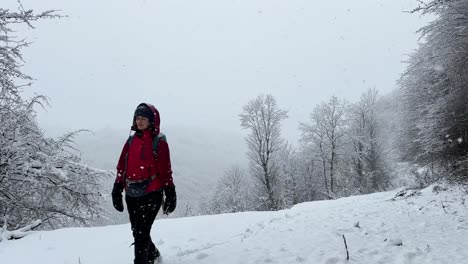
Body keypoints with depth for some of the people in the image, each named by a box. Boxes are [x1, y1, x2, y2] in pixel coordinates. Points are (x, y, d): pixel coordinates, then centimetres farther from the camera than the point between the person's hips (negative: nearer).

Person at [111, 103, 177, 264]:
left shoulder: (159, 142, -6)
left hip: (151, 193, -6)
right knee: (137, 231, 18)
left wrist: (170, 194, -9)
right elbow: (121, 167, 10)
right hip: (131, 194, 6)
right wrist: (117, 190, 7)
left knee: (141, 232, -9)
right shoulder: (131, 140, 10)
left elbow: (165, 170, -7)